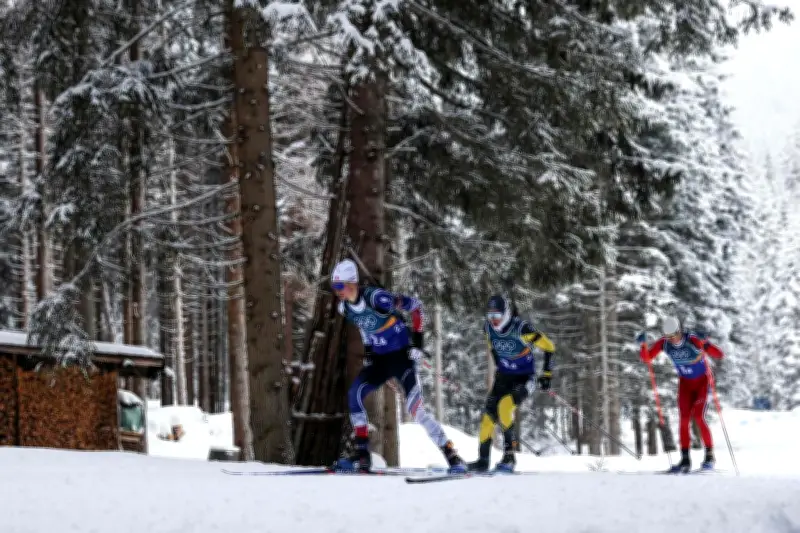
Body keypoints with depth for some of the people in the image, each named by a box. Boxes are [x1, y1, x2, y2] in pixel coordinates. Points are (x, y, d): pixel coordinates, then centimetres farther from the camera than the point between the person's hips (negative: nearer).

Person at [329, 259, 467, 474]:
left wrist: (417, 339, -15)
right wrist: (367, 351, 11)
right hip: (379, 358, 7)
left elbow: (416, 305, -13)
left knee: (415, 407, -17)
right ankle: (362, 456, -5)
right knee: (354, 395, -11)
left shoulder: (376, 298, -24)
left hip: (402, 355, -7)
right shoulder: (345, 308, -2)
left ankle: (453, 457, -10)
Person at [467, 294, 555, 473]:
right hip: (503, 377, 6)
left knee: (505, 406, -28)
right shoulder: (488, 328, -7)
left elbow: (548, 346, -13)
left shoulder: (521, 328, -24)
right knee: (489, 414, -7)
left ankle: (509, 456, -22)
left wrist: (547, 373, -11)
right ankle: (483, 460, 5)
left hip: (524, 378, -6)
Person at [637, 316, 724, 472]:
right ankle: (685, 460, -2)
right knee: (684, 419, -4)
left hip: (702, 381, -4)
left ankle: (709, 455, 0)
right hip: (685, 383, 4)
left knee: (699, 417, -15)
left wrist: (705, 345, -54)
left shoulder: (693, 340, -30)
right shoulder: (664, 343, -16)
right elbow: (647, 358, -8)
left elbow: (719, 355, -35)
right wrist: (643, 344, -27)